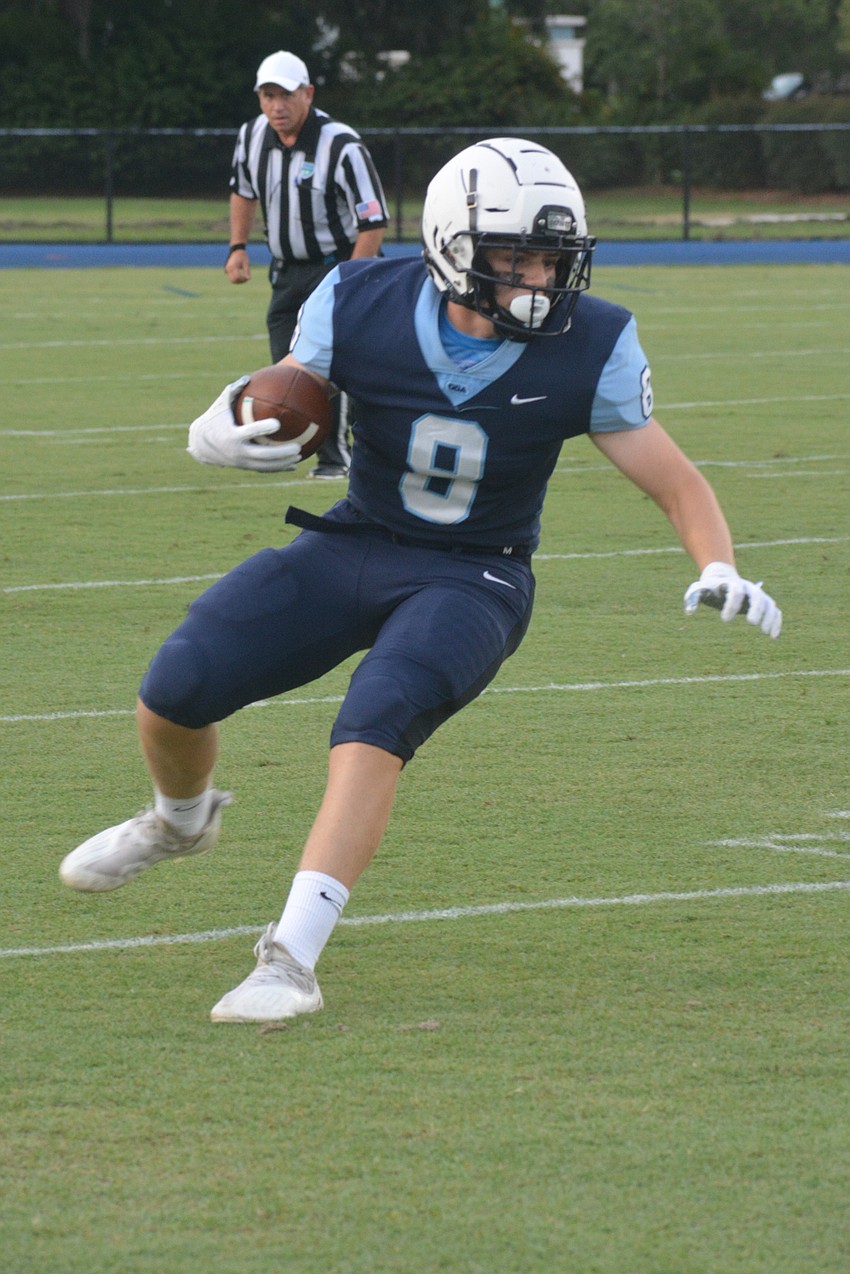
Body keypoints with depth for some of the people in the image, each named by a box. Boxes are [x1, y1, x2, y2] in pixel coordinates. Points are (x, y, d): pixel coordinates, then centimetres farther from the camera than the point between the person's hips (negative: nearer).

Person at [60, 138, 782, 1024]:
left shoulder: (587, 348, -15)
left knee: (377, 717, -31)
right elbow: (276, 415, -3)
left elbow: (676, 484, -7)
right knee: (177, 687, -11)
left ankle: (291, 959, -31)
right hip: (351, 546, 2)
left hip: (472, 578, -2)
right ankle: (182, 820, 25)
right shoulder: (360, 309, -14)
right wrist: (217, 436, -28)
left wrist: (720, 571, -26)